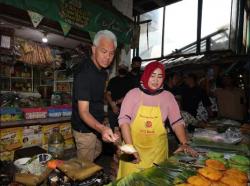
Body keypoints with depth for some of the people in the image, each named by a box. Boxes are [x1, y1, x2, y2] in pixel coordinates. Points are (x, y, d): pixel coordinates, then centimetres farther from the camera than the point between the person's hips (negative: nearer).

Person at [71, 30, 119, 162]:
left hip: (96, 126, 9)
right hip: (85, 129, -9)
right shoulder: (84, 73, -27)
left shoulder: (102, 71, 1)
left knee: (97, 152, 28)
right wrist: (101, 128, -50)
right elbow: (83, 111, -33)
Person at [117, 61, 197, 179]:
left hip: (157, 150, 2)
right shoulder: (133, 94, -6)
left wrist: (184, 144, -11)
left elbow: (177, 121, 1)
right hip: (134, 146, -1)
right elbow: (124, 120, -13)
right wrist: (130, 147, -21)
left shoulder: (168, 96, 1)